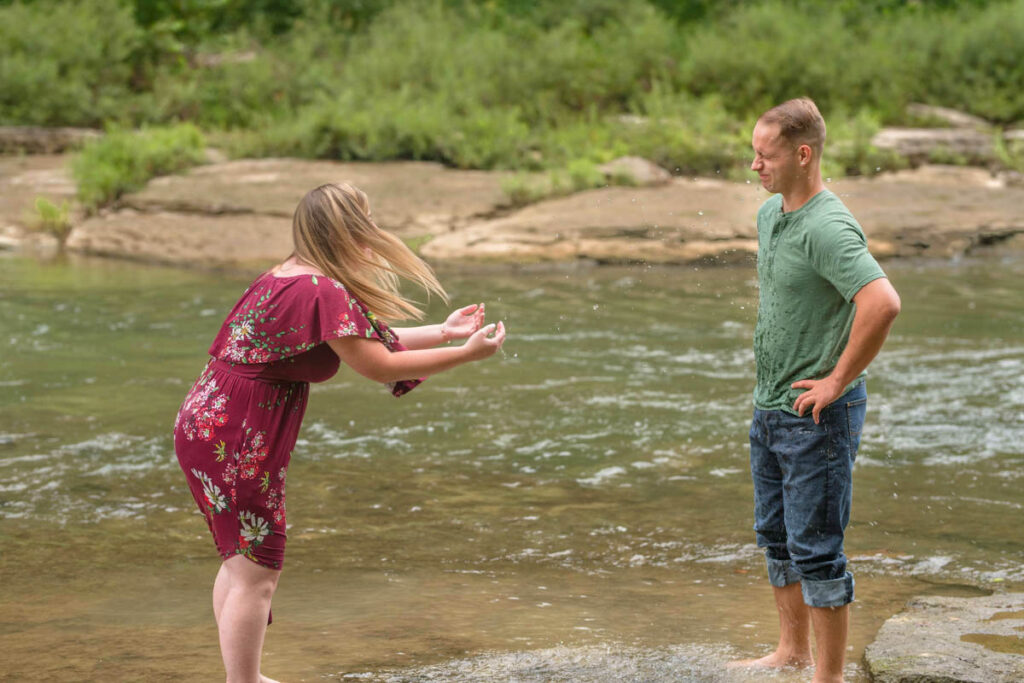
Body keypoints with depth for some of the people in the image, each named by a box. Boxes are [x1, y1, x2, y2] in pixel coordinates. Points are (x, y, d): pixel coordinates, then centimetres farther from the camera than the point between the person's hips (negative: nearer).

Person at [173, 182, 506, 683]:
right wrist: (466, 354, -12)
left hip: (207, 424, 11)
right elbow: (378, 365, -17)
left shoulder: (290, 279, 13)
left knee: (241, 559, 20)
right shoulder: (322, 293, -19)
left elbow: (364, 342, 18)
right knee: (256, 570, -5)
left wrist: (443, 332, 19)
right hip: (234, 439, -11)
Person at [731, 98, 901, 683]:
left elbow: (883, 303, -36)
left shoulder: (828, 227, -22)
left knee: (816, 547, -3)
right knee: (777, 536, 20)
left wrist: (839, 381, -26)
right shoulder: (770, 214, 8)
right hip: (769, 408, 9)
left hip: (816, 414, -9)